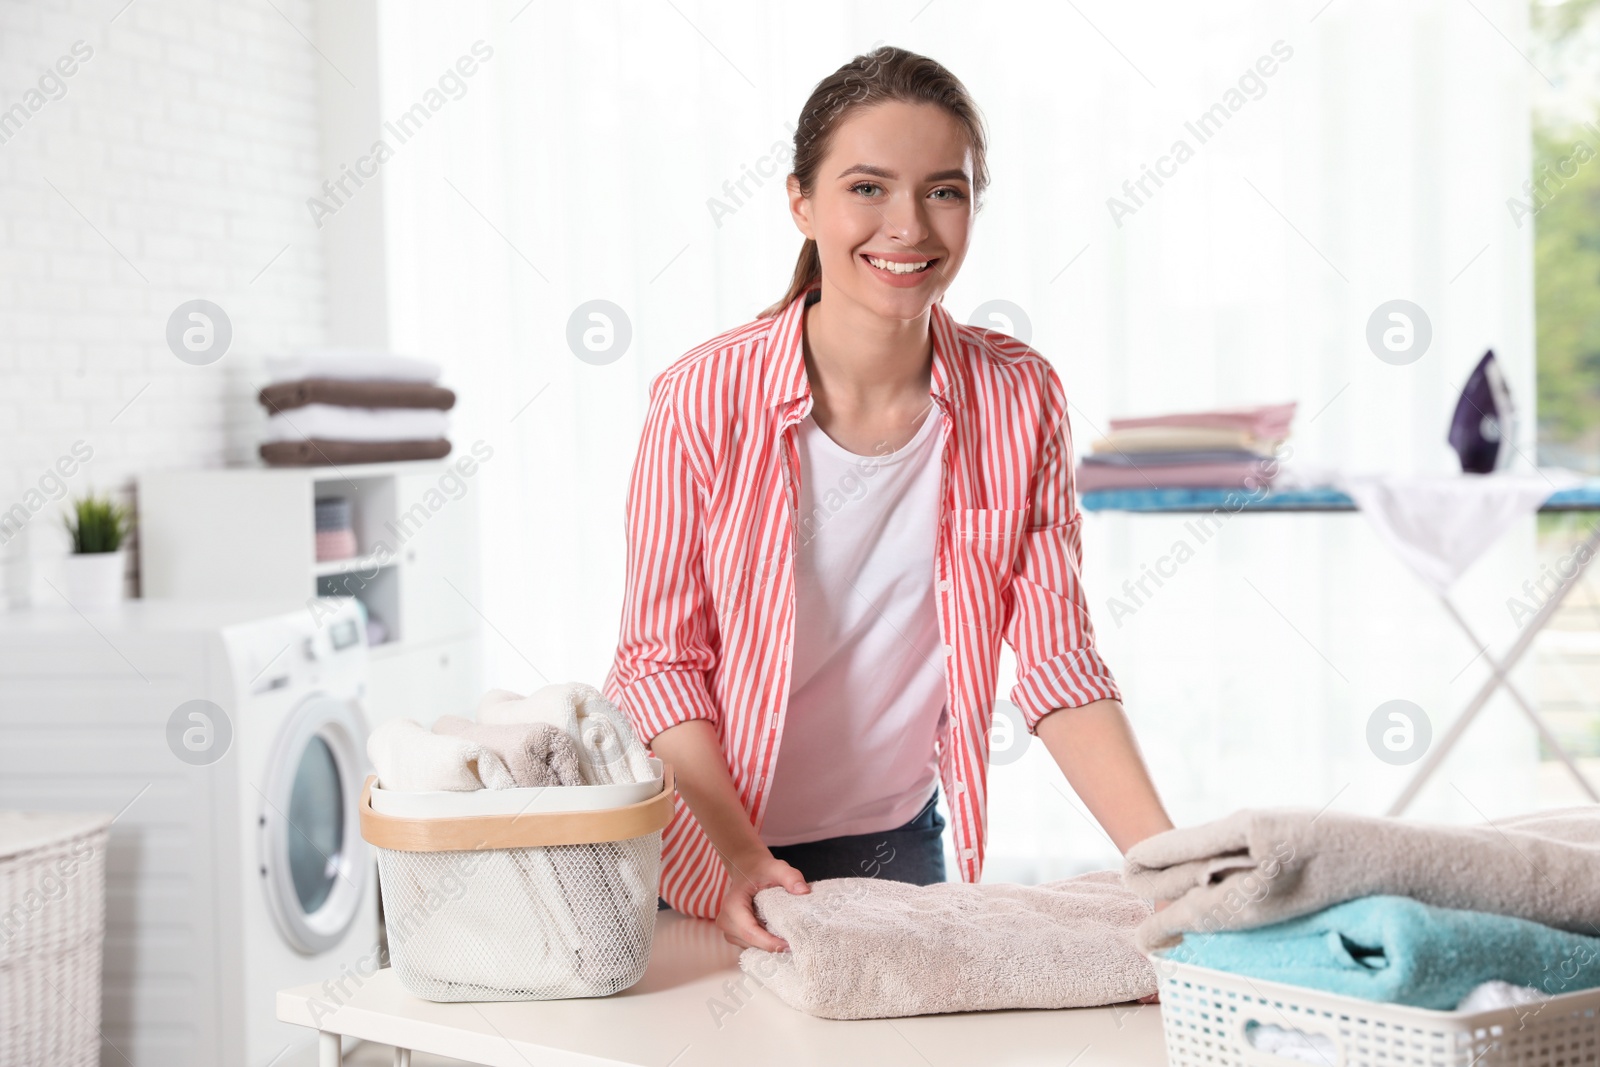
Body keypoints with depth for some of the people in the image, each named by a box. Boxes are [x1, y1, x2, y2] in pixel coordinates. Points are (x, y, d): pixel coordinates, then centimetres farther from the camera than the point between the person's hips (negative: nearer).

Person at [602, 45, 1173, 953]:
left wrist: (1168, 867, -17)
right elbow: (661, 658, -12)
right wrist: (743, 860, -24)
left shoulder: (1020, 400, -11)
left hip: (902, 847, 2)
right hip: (718, 853, -2)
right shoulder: (705, 401, -18)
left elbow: (1057, 660, -8)